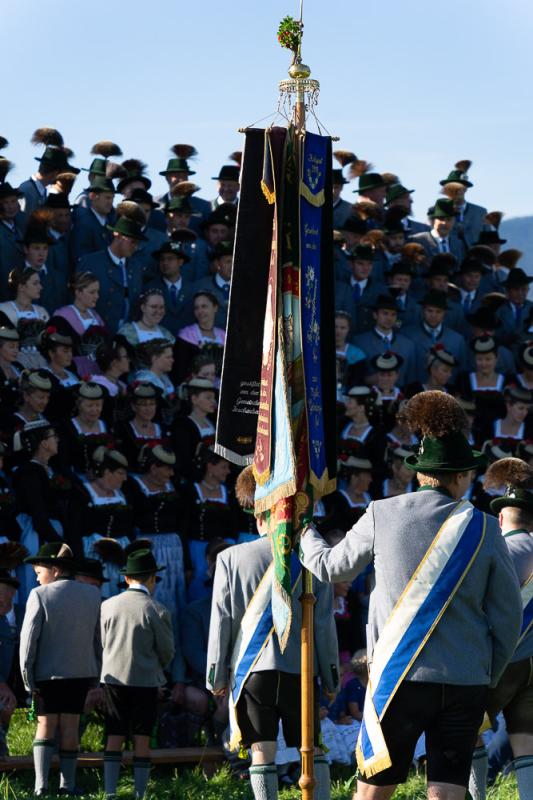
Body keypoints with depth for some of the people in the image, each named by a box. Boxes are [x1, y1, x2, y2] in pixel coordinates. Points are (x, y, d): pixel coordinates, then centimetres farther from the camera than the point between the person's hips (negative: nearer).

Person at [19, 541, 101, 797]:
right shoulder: (92, 595, 2)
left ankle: (41, 784, -6)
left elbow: (29, 638, -13)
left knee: (46, 724, 4)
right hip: (81, 670, 3)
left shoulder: (40, 595, -12)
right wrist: (96, 673, 14)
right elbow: (99, 636, 7)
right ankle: (67, 784, 7)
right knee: (70, 726, 7)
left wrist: (27, 675, -7)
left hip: (48, 672, -3)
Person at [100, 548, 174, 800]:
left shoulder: (108, 606, -2)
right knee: (141, 741, 3)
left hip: (114, 678, 3)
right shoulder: (157, 611, -10)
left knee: (114, 738, 5)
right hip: (146, 680, -3)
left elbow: (103, 644, 9)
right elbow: (167, 651, -3)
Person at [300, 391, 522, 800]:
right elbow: (508, 615, 3)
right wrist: (488, 676, 16)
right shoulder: (483, 528, 0)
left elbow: (331, 567, 15)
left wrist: (305, 534, 36)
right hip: (466, 683, 1)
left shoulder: (383, 515, -1)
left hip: (399, 676, -1)